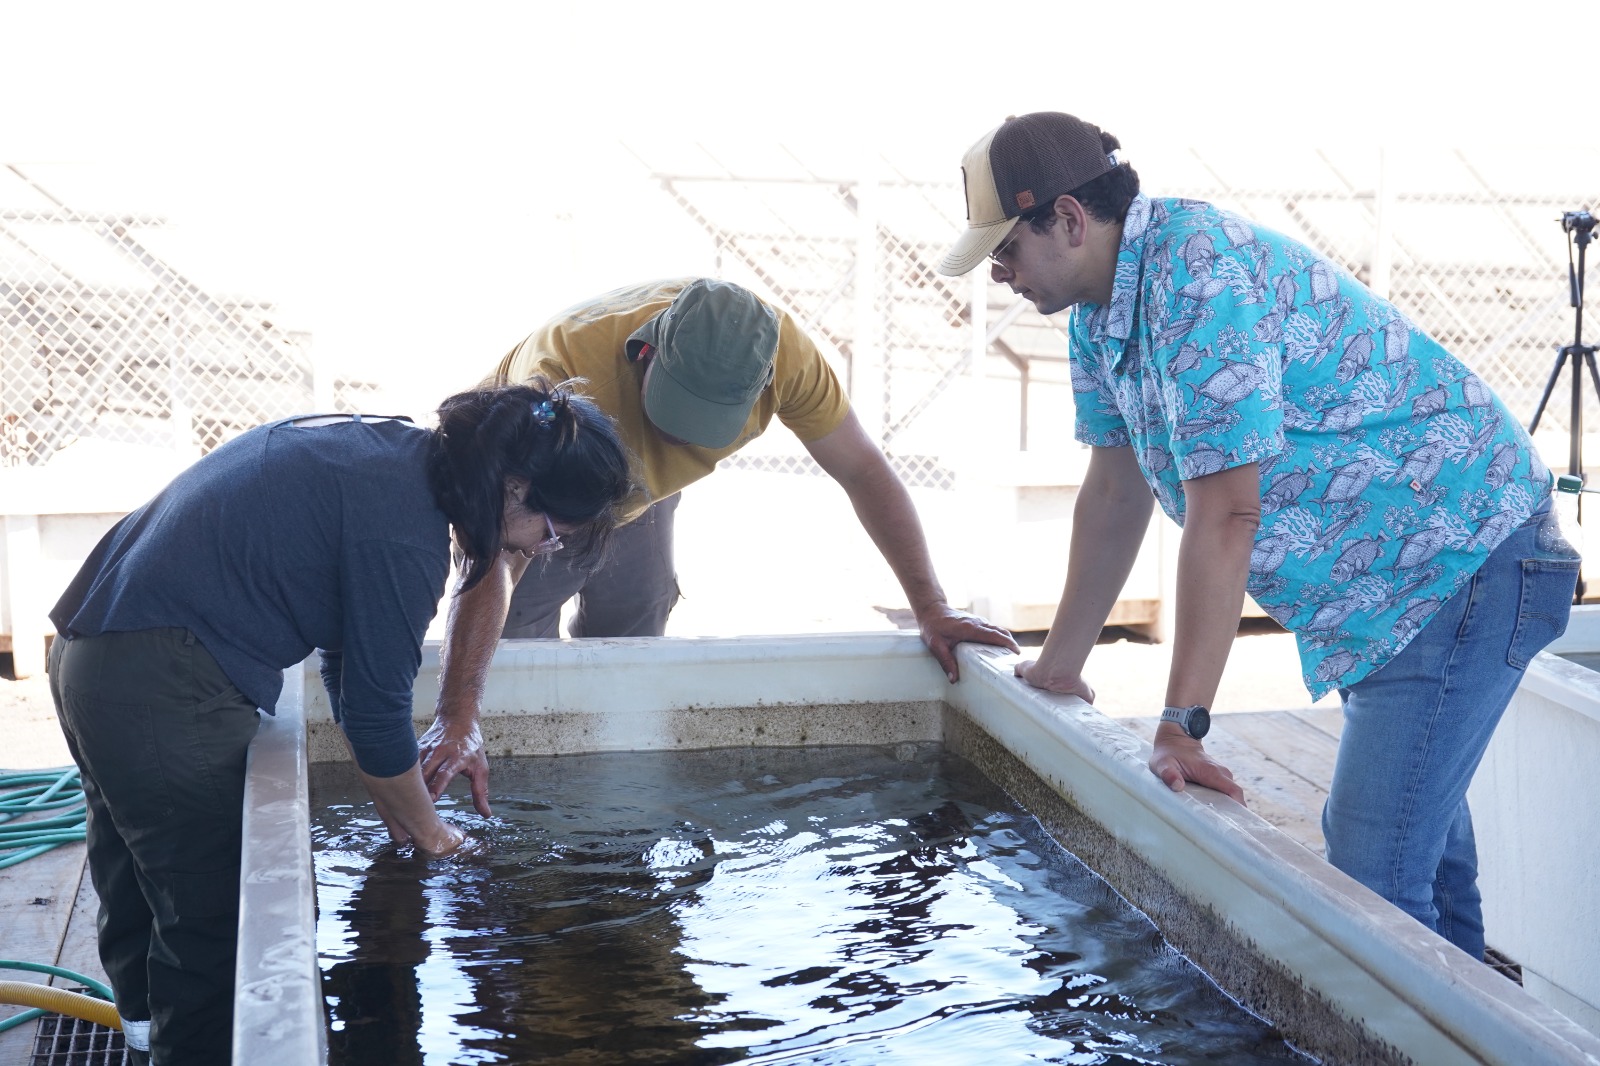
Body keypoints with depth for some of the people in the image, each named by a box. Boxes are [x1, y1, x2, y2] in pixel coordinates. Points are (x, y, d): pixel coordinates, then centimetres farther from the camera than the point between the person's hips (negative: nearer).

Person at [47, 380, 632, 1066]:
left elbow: (350, 660, 16)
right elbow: (375, 711, -12)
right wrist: (426, 830, 6)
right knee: (215, 920, 2)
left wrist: (395, 809, 19)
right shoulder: (403, 529, -21)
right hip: (163, 693, -11)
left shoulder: (386, 447, 9)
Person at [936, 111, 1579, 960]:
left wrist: (1180, 729, -26)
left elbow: (1223, 519, -28)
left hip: (1464, 563, -10)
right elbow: (1115, 493, 12)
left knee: (1374, 874, -14)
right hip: (1383, 585, 10)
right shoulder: (1102, 305, 5)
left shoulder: (1200, 277, -26)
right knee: (1418, 838, 20)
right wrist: (1059, 665, 14)